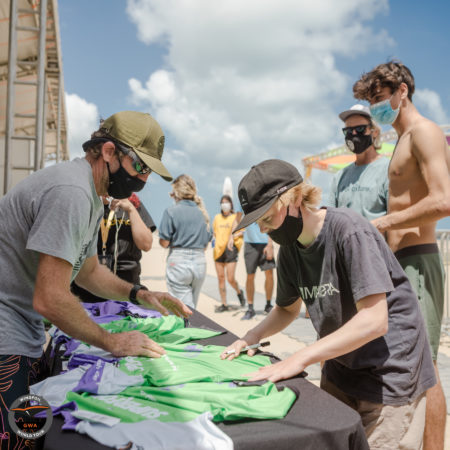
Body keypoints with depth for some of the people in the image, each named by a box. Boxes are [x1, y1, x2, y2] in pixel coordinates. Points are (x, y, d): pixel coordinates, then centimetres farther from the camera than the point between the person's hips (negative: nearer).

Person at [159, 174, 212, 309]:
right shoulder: (202, 213, 8)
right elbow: (206, 244, 11)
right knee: (192, 306, 19)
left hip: (178, 262, -5)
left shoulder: (171, 212, -8)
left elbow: (164, 242, -9)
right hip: (200, 261, 5)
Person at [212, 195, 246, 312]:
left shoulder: (236, 217, 2)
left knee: (230, 279, -8)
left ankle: (239, 292, 24)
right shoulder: (217, 218, 14)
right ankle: (224, 304, 12)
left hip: (230, 249, -4)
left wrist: (234, 236, -16)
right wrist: (214, 240, 7)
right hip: (218, 250, 4)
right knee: (220, 278, 3)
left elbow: (242, 232, 1)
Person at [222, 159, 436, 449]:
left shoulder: (349, 230, -23)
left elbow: (373, 321, -28)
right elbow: (287, 308, 15)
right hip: (340, 369, 7)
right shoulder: (289, 250, -1)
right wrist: (253, 336, -3)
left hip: (389, 373, -6)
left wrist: (299, 359, -29)